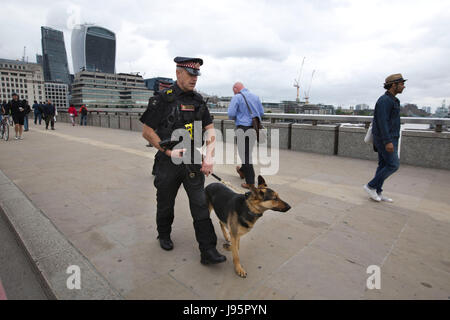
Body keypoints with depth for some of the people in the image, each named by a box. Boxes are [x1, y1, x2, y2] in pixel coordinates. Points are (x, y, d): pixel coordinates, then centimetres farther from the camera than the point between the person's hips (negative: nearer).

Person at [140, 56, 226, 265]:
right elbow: (147, 132, -6)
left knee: (200, 205, -1)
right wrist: (168, 151, -15)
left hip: (193, 162, 3)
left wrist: (209, 156, -10)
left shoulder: (198, 100, 6)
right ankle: (164, 235, 42)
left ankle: (208, 251, 7)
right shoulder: (162, 99, -7)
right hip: (168, 162, -2)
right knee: (165, 204, 16)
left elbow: (210, 130, 4)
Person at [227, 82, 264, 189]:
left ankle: (250, 182, 2)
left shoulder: (237, 97, -6)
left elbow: (231, 114, -14)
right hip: (255, 128, 7)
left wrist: (234, 118, 7)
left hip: (243, 128, -6)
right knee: (248, 151, 21)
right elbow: (262, 113, 15)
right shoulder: (255, 96, 12)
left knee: (245, 154, -1)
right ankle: (242, 171, 42)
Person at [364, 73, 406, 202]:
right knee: (393, 165, -7)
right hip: (385, 139, -10)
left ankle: (377, 192, 14)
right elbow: (382, 121, -23)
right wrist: (388, 141, -27)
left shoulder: (391, 100, 18)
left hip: (389, 138, 10)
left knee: (383, 165, 9)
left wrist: (392, 140, 23)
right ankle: (371, 186, 1)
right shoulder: (384, 100, -15)